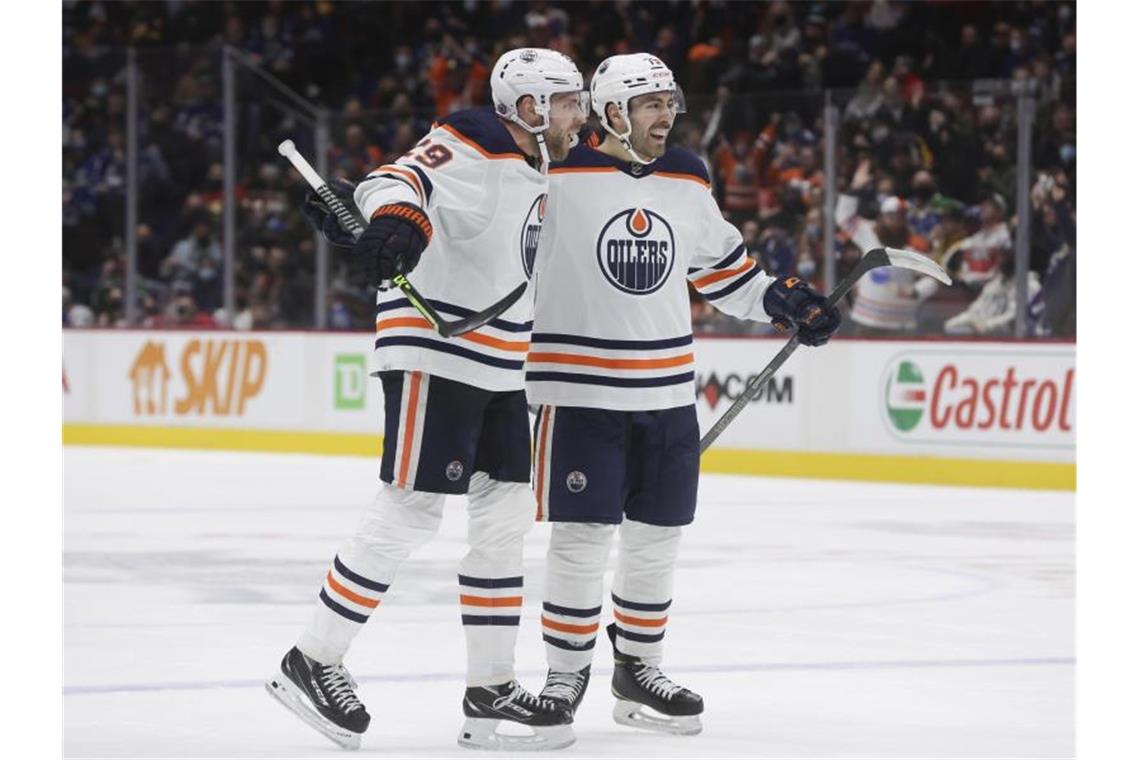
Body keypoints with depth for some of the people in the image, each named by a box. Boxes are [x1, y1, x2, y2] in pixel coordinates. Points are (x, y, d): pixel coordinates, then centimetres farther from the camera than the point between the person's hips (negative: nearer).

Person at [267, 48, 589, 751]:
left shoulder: (535, 175, 17)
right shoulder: (472, 147, -12)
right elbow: (402, 181, -30)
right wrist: (393, 219, -52)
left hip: (498, 370, 10)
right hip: (434, 357, -10)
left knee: (507, 516, 8)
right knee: (410, 511, -10)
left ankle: (491, 690, 13)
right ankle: (312, 662, -2)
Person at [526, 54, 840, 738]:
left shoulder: (687, 180, 9)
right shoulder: (561, 176, -10)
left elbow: (721, 264, 22)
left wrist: (783, 301, 14)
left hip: (667, 392, 6)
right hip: (581, 389, -5)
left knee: (656, 536, 10)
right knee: (582, 536, -4)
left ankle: (639, 668, 23)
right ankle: (565, 673, 10)